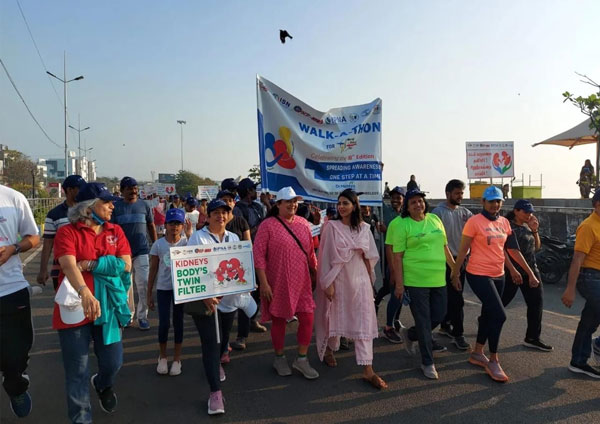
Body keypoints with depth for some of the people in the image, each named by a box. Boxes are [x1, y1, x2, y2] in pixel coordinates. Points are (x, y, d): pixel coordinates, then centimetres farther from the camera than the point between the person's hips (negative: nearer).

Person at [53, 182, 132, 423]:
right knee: (77, 372, 5)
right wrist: (85, 293, -40)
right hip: (75, 307, -3)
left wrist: (90, 264, -14)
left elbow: (125, 265, -5)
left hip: (108, 305, 4)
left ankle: (103, 385, 46)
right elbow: (69, 266, -24)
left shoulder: (115, 231, 5)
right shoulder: (67, 232, -8)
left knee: (113, 362, 10)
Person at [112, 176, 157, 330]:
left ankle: (142, 316, 7)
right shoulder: (116, 206, 2)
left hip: (142, 250, 0)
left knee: (143, 284, -4)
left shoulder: (144, 205, 5)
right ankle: (128, 313, 25)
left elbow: (151, 227, 10)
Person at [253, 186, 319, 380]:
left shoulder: (303, 223, 4)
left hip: (302, 282, 4)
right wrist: (263, 283, -16)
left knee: (307, 318, 4)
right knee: (279, 320, 10)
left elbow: (310, 251, 12)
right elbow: (259, 255, -13)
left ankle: (302, 359, 23)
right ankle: (279, 358, 32)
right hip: (278, 283, -4)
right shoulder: (268, 225, -10)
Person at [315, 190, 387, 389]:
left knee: (364, 322, 0)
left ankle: (367, 369, 4)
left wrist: (370, 279, 10)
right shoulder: (331, 227, -7)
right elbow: (326, 257, -8)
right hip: (338, 279, -2)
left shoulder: (364, 228, 2)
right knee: (335, 317, 13)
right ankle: (328, 350, 41)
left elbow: (369, 257, 10)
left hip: (360, 280, 2)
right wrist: (328, 282, -12)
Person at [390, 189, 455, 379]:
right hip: (415, 281, -6)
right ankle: (427, 363, 20)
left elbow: (444, 247, 17)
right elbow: (397, 257, -9)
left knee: (439, 316, 13)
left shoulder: (435, 219, 8)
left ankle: (409, 334, 37)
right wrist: (399, 284, -11)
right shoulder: (402, 225, -8)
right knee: (423, 322, 3)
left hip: (438, 279, 6)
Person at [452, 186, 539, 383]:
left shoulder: (504, 222, 7)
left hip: (498, 276, 7)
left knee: (488, 315, 15)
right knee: (499, 316, -11)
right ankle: (493, 361, 5)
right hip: (479, 275, -7)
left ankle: (477, 353, 32)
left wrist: (530, 272, 10)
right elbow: (462, 250, -8)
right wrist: (455, 274, -5)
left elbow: (514, 250, 12)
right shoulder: (474, 221, -12)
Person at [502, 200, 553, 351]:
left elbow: (537, 247, 15)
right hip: (512, 271, -7)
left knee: (536, 303, 6)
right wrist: (512, 269, -22)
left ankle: (532, 338, 16)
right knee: (502, 301, 4)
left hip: (531, 271, 7)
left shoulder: (528, 226, 11)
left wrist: (535, 231, 0)